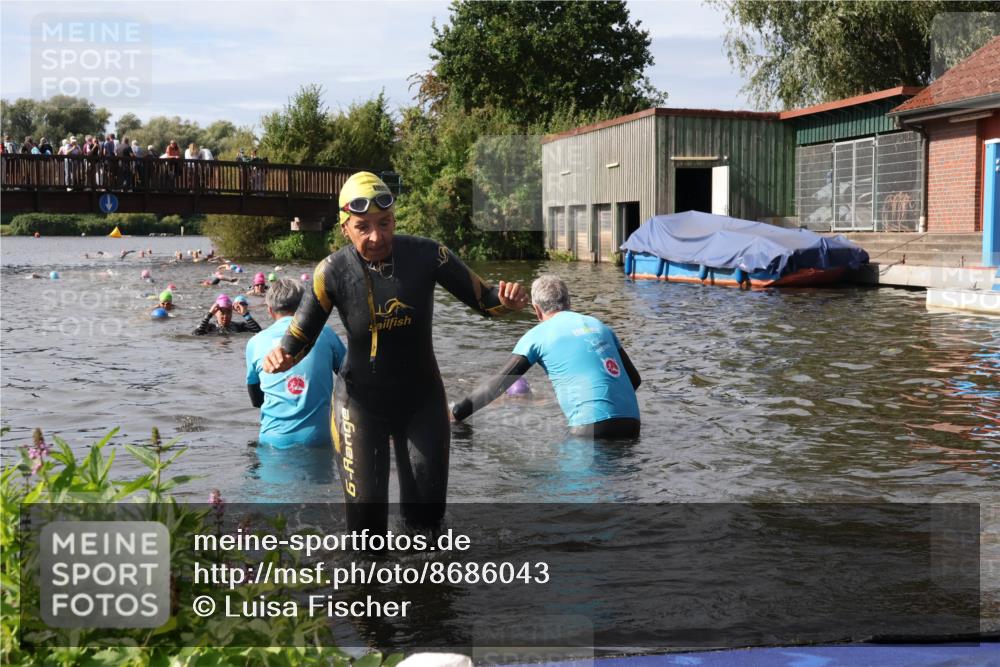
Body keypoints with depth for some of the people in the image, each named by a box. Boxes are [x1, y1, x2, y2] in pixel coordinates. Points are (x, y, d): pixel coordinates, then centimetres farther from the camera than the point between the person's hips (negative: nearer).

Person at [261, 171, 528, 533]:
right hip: (362, 404, -1)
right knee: (366, 511, -5)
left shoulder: (425, 255, -16)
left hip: (422, 399, 2)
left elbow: (481, 299, -7)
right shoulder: (333, 272, -17)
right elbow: (300, 337, -7)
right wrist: (280, 357, -31)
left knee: (427, 512, 8)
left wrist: (507, 300, -30)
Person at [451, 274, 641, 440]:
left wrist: (455, 413, 11)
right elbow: (634, 378, 22)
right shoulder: (599, 326, 21)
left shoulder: (538, 335, 6)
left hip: (593, 427, -6)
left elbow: (498, 384, 2)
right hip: (631, 424, 6)